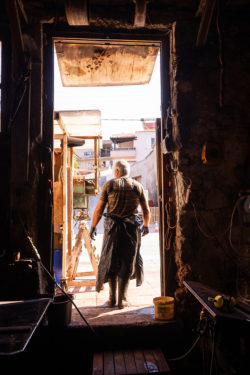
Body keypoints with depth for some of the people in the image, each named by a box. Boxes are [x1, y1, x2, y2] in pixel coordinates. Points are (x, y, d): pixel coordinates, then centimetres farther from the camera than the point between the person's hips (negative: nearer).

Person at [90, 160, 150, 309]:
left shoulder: (109, 184, 0)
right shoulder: (138, 186, 4)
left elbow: (99, 209, -2)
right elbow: (146, 210, 8)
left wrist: (93, 227, 7)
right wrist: (146, 226, 22)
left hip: (112, 227, 0)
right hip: (132, 228, 0)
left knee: (111, 262, 14)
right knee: (127, 263, 9)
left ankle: (112, 298, 20)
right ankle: (122, 300, 12)